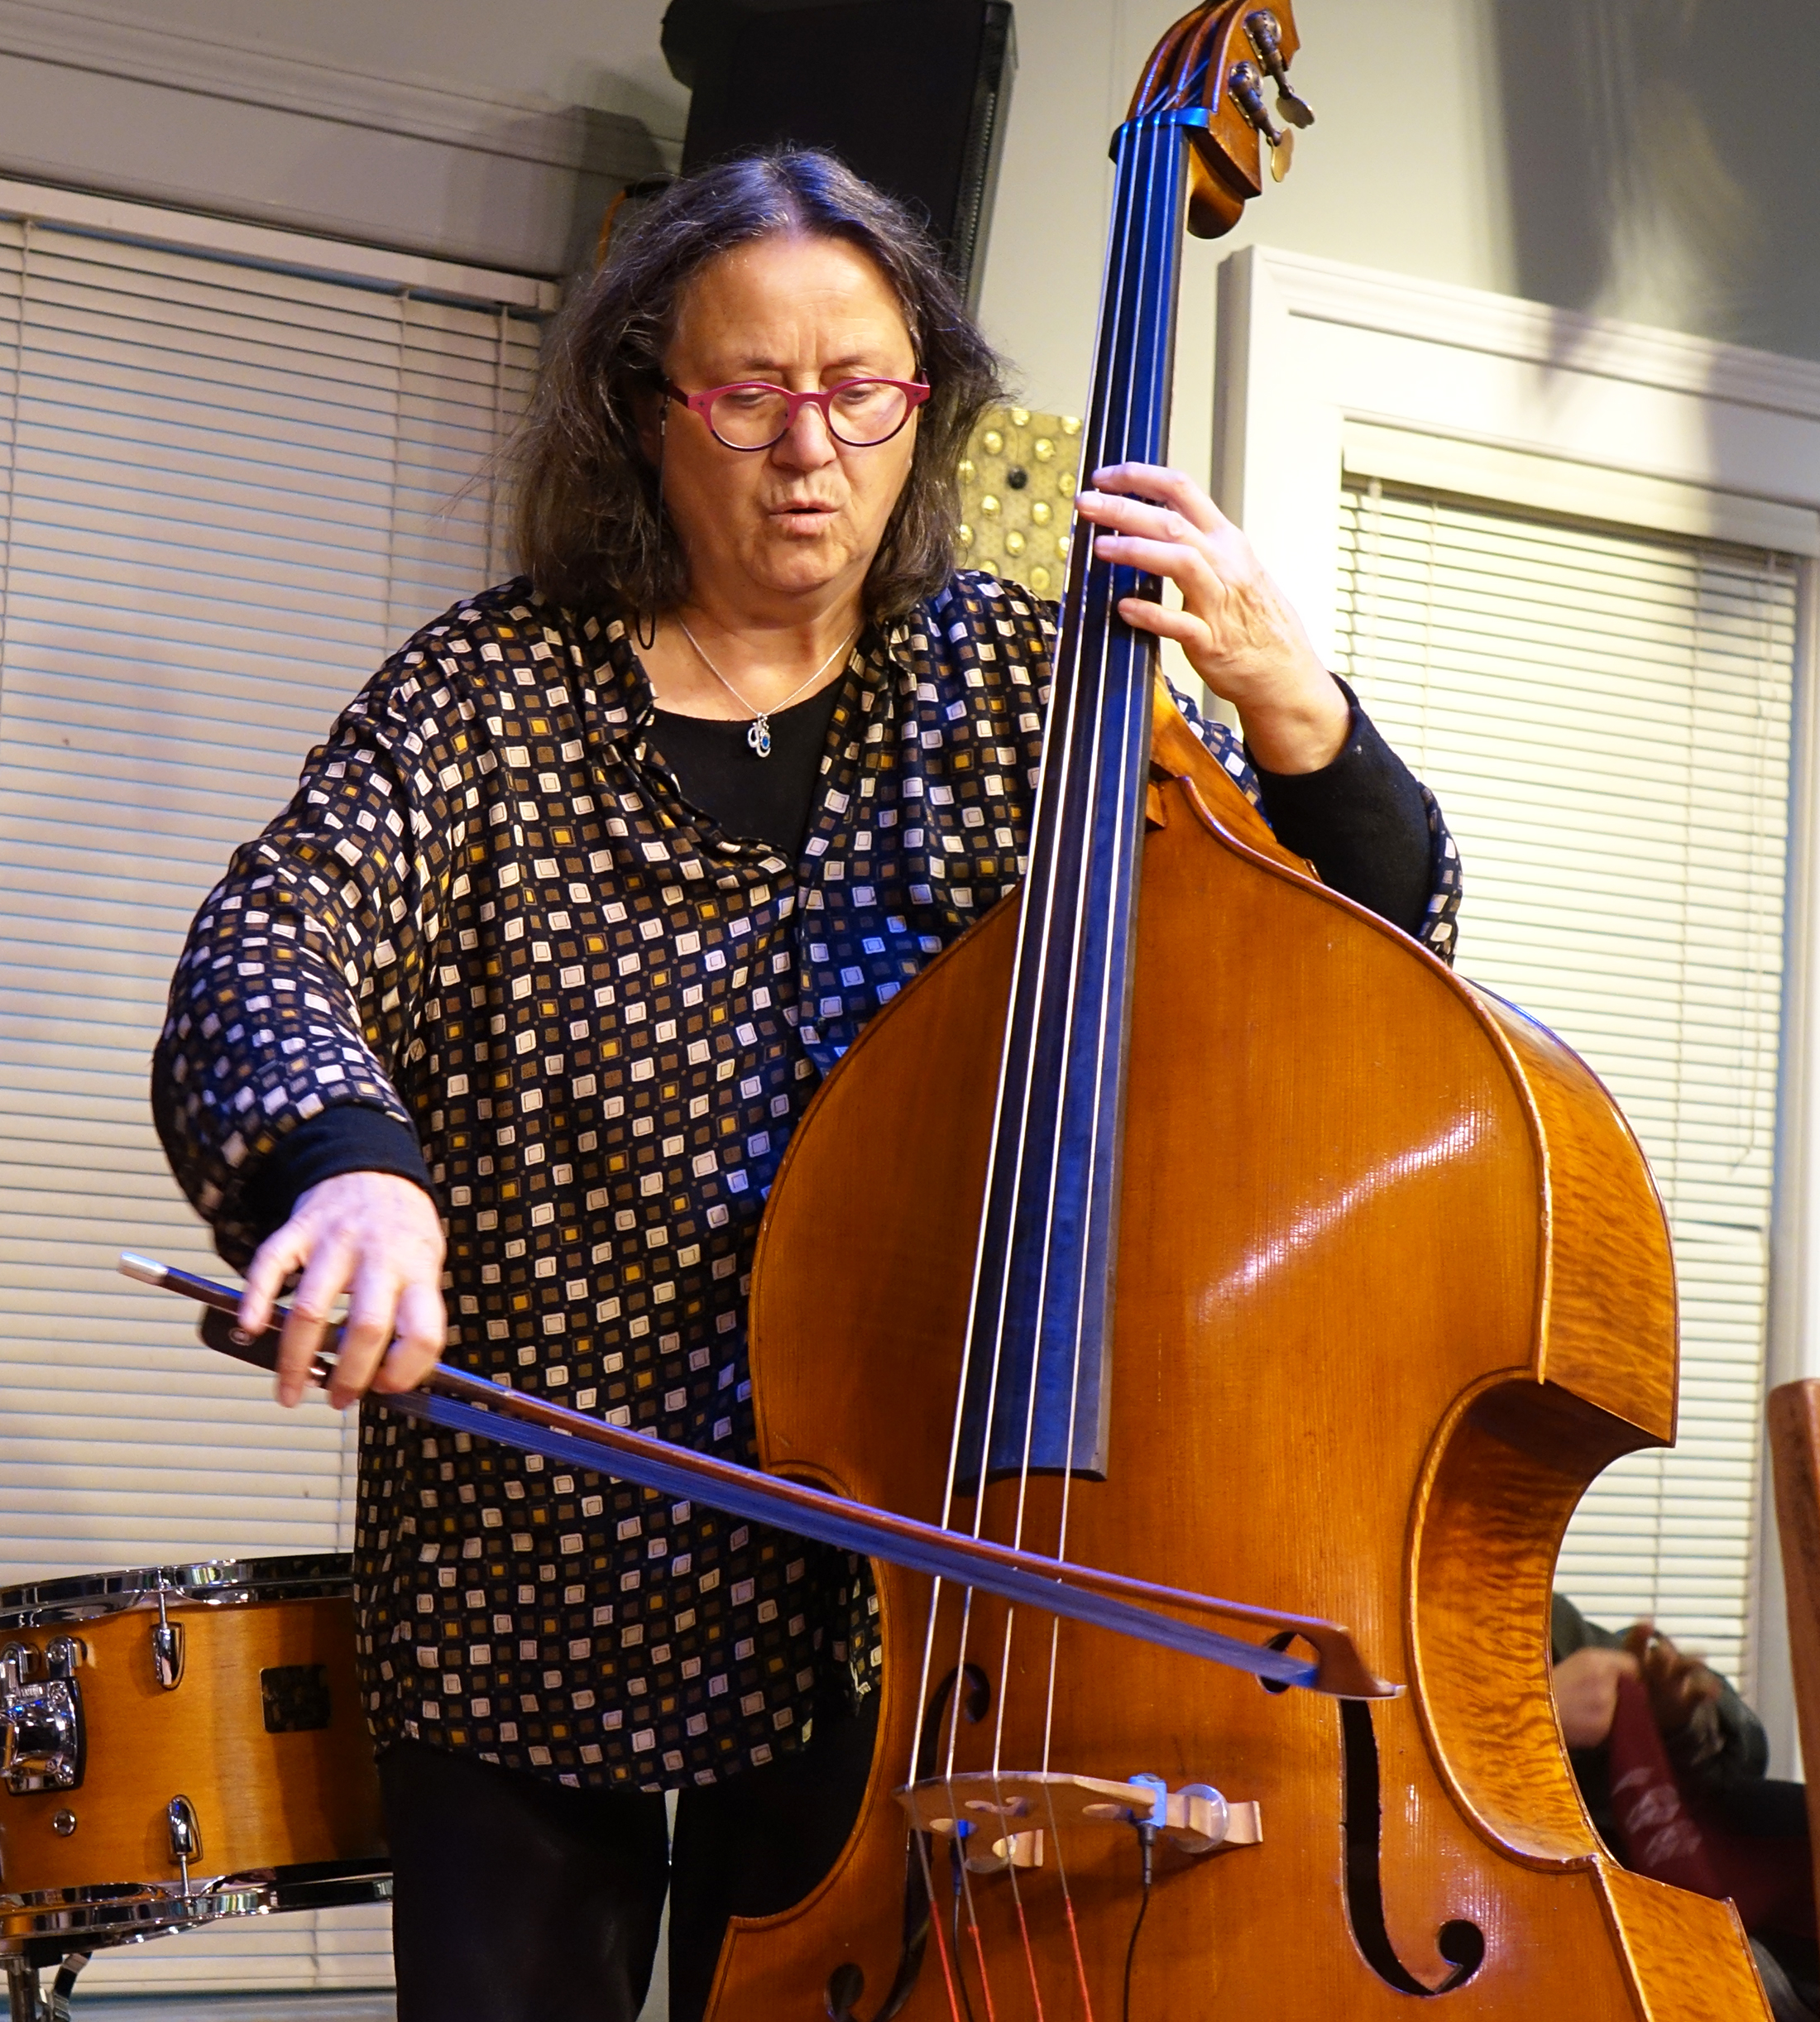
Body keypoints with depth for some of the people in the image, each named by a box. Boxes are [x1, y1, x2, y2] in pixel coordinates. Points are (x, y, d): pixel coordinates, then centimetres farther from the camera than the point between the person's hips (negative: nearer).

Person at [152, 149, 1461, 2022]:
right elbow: (260, 954, -18)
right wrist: (349, 1154, -40)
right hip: (525, 1592, 0)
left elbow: (1381, 970, -1)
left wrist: (1291, 709, -21)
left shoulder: (1008, 681, 0)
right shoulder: (499, 691, -3)